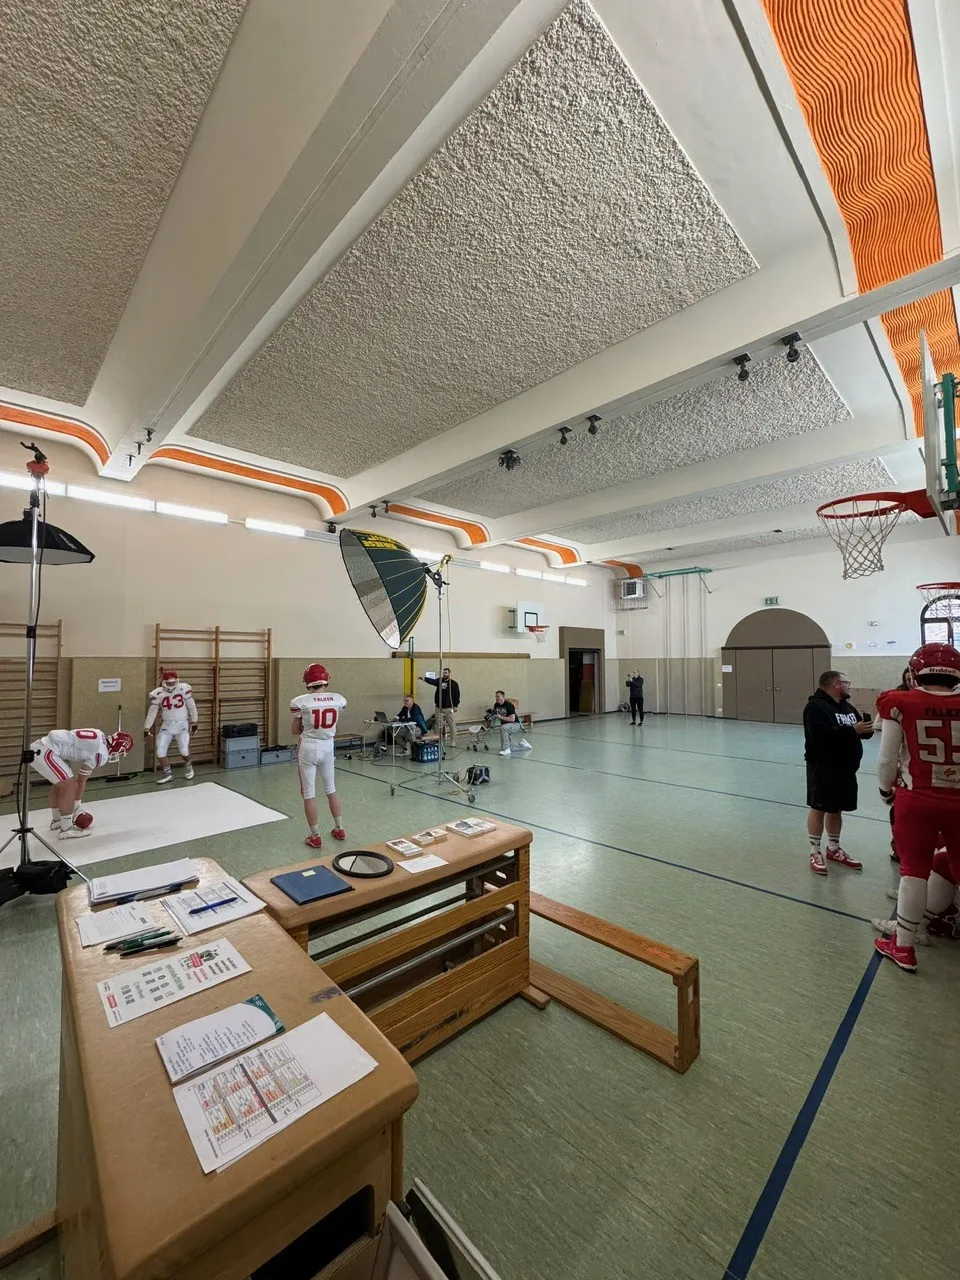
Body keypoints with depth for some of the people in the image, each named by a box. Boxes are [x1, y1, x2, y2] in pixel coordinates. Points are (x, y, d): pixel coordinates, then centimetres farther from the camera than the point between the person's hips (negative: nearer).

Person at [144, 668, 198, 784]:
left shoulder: (184, 689, -12)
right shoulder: (158, 694, -7)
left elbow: (191, 706, -3)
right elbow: (152, 712, -2)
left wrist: (194, 722, 0)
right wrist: (147, 728, -8)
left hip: (182, 724, -2)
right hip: (166, 725, 2)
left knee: (184, 751, -7)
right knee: (160, 751, -2)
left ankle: (188, 765, 27)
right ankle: (168, 773, 19)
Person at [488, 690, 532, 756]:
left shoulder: (509, 705, -23)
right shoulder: (496, 705, -3)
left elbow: (512, 719, -30)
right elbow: (494, 718, 7)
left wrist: (500, 717, -32)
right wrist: (491, 715, -16)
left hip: (515, 724, -7)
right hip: (506, 727, 7)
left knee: (503, 727, -38)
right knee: (511, 748, 6)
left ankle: (506, 749, -29)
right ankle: (523, 744, 31)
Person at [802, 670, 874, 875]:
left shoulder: (847, 706, 13)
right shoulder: (816, 706, -15)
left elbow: (859, 729, 12)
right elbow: (821, 734, -27)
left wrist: (866, 728, -11)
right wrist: (852, 730, -27)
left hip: (845, 768, 8)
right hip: (822, 768, -8)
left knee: (836, 809, 17)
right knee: (818, 808, 0)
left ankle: (833, 849, 31)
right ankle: (815, 853, 11)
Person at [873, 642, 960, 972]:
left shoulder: (900, 705, -11)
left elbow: (887, 760, -6)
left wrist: (886, 791, 12)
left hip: (916, 799, -2)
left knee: (914, 870, 11)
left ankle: (904, 948, 23)